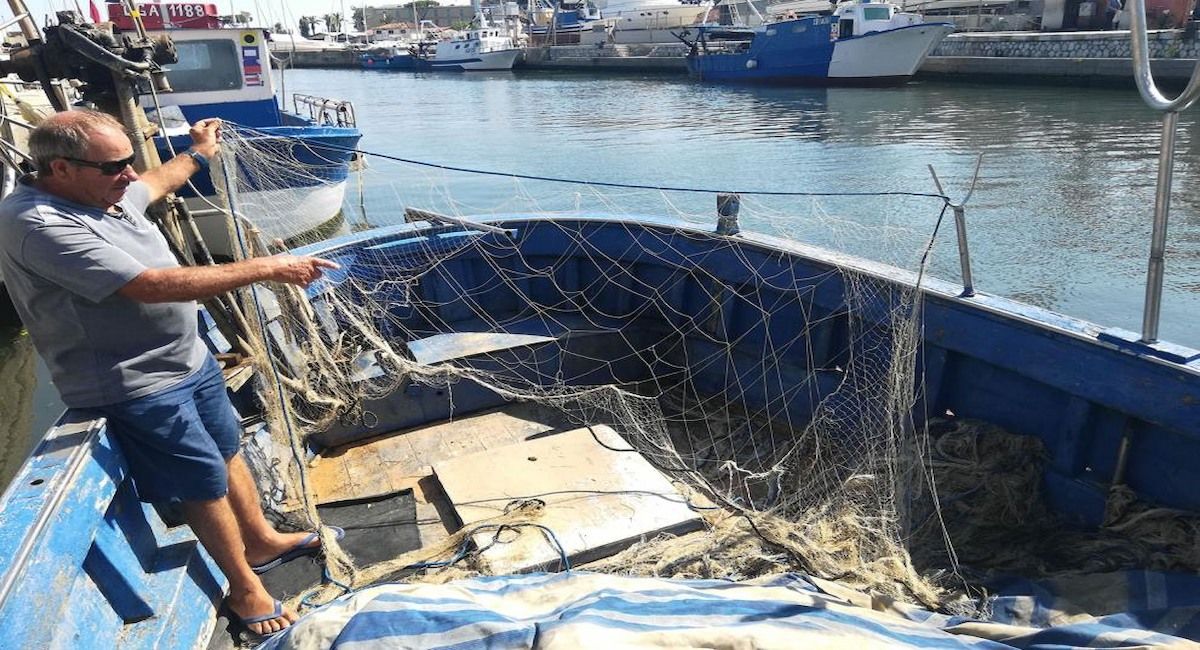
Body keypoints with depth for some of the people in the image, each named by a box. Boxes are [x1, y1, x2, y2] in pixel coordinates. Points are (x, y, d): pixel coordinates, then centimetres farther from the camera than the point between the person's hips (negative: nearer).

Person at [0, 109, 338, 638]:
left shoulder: (100, 192, 2)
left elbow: (154, 185, 27)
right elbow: (153, 286, -34)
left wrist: (196, 154, 44)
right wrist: (267, 268, -32)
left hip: (187, 358, 9)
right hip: (136, 387, -9)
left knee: (227, 450, 20)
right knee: (206, 481, 3)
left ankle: (261, 541, 41)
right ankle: (244, 589, 24)